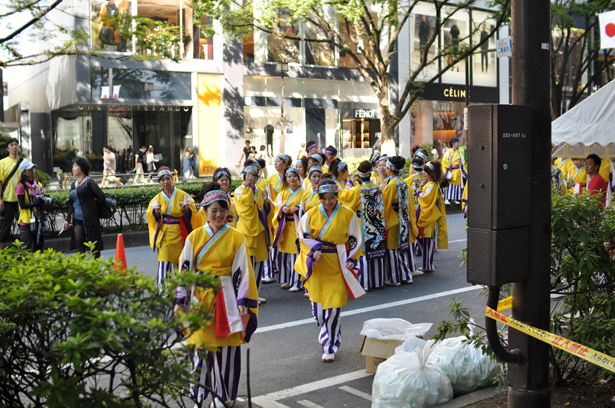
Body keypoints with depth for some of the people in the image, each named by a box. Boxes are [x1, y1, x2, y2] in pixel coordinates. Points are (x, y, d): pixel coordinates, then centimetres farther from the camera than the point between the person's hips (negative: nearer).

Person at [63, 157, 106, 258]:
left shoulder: (89, 182, -5)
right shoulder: (74, 185, 16)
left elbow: (101, 197, -11)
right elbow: (71, 203, 20)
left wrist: (93, 208, 1)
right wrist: (68, 219, 16)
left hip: (90, 218, -7)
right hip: (77, 219, 7)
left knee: (93, 243, 0)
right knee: (79, 243, 1)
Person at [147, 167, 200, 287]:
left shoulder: (183, 195, 3)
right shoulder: (157, 198, 8)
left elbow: (192, 214, 0)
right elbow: (152, 218, 3)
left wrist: (186, 208, -21)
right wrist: (156, 211, -18)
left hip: (179, 234, 0)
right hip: (164, 235, 0)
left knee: (181, 261, 2)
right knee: (164, 262, -9)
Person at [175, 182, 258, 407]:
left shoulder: (236, 238, -1)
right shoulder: (194, 237, 2)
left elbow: (243, 271, -3)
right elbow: (184, 270, 4)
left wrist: (243, 302, -8)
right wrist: (180, 301, 0)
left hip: (227, 299, -1)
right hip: (200, 297, 1)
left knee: (226, 347, 3)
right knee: (200, 345, 1)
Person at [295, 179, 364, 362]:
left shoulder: (348, 214, -1)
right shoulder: (311, 214, 4)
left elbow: (354, 239, 2)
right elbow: (303, 236, 5)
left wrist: (351, 259, -9)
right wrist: (314, 250, -13)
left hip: (337, 265, -2)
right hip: (317, 264, 2)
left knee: (333, 305, -6)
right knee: (317, 302, 6)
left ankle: (330, 347, 6)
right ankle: (326, 333, 35)